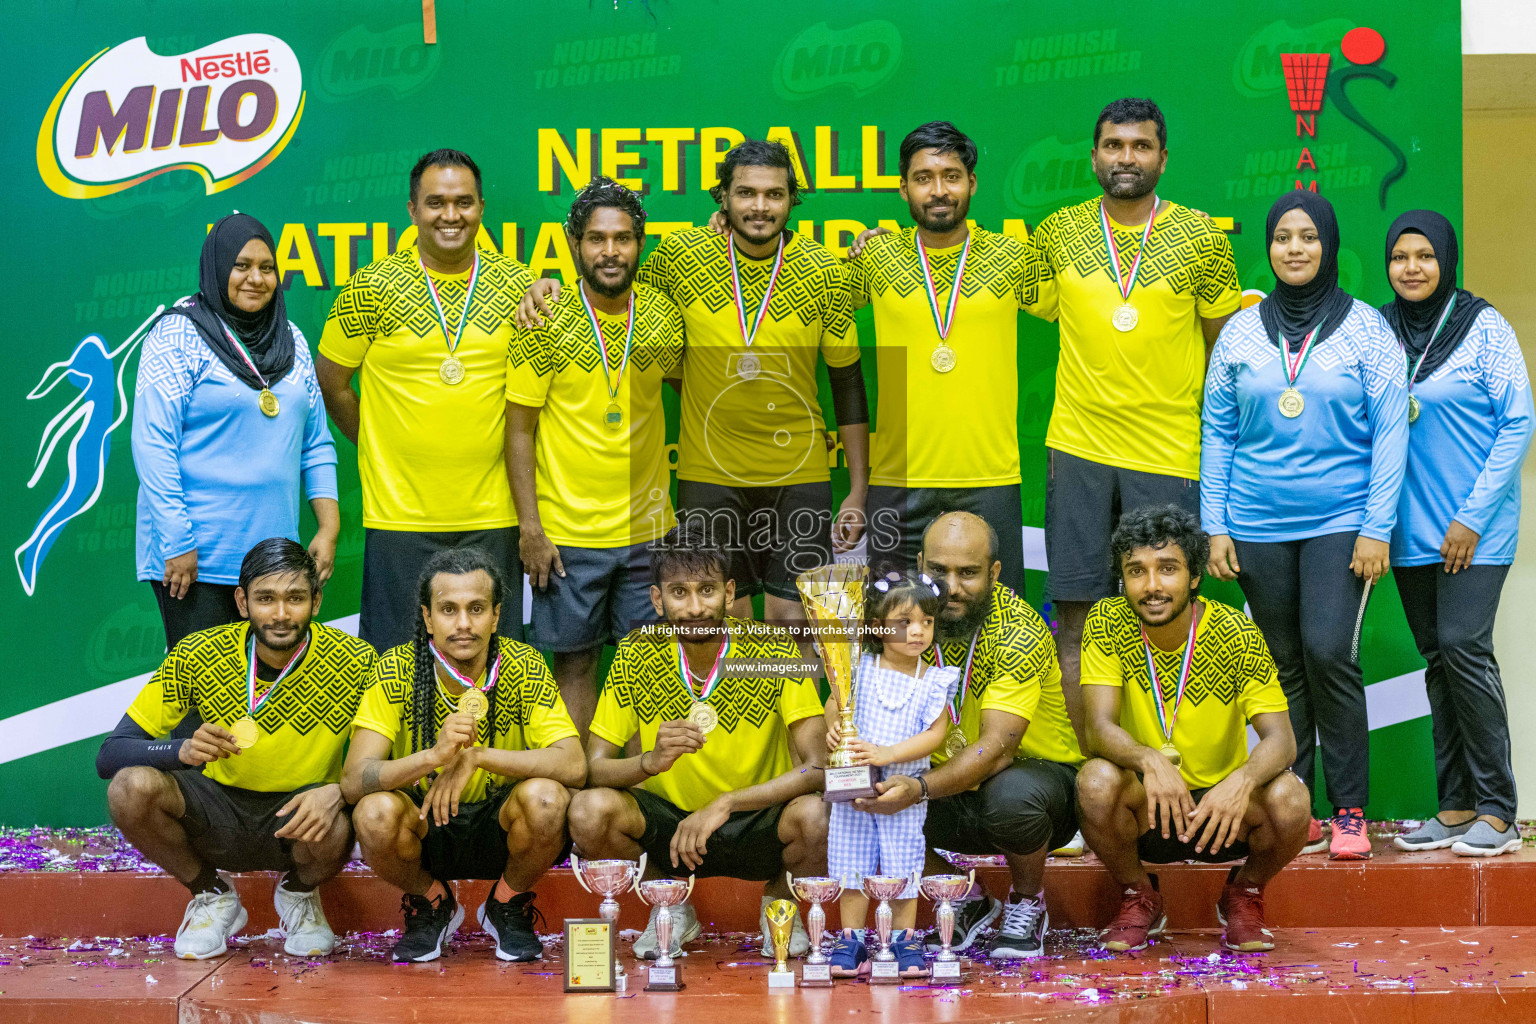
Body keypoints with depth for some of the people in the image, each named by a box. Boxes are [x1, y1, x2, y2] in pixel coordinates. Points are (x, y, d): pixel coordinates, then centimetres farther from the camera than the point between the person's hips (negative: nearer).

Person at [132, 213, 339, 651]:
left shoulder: (291, 341, 13)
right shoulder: (178, 336, -5)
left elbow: (316, 443, 17)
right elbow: (152, 444, -10)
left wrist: (329, 526, 7)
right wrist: (176, 543, -16)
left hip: (272, 550, 5)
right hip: (196, 556, -5)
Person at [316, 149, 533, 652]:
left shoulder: (518, 285, 4)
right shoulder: (374, 287, -2)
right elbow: (332, 384, 7)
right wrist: (381, 450, 7)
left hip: (492, 515, 2)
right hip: (400, 513, -2)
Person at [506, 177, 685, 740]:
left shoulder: (665, 315, 1)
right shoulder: (546, 323, -8)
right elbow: (519, 428, -5)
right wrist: (530, 526, -9)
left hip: (648, 526, 3)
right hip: (567, 532, -3)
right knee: (574, 663, 5)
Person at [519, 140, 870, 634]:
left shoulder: (825, 272, -5)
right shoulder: (682, 253, -5)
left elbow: (848, 381, 2)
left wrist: (859, 489, 1)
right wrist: (555, 286, -4)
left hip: (799, 478, 0)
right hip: (708, 476, 0)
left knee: (792, 620, 0)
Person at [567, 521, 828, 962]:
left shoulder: (774, 652, -15)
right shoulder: (637, 655, -10)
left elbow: (817, 768, -21)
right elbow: (594, 768, -11)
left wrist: (725, 803, -33)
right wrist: (652, 761, -33)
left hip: (757, 825, -1)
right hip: (668, 820, 1)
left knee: (814, 816, -33)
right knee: (590, 810, -28)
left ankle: (778, 901, 5)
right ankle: (671, 908, 4)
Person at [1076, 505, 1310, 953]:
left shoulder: (1237, 635, -13)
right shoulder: (1108, 623, -11)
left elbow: (1281, 739, -19)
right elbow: (1099, 727, -20)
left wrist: (1243, 780, -41)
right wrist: (1149, 760, -42)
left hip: (1222, 808, 0)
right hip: (1145, 810, 0)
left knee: (1289, 801, -30)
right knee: (1097, 781, -31)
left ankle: (1244, 894, 6)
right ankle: (1139, 898, 1)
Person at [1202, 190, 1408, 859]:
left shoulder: (1365, 327, 0)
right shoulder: (1241, 331, 7)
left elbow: (1390, 432, -2)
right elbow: (1217, 432, 9)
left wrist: (1377, 528, -8)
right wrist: (1214, 526, 3)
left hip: (1340, 521, -3)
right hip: (1258, 525, 3)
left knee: (1327, 652, -15)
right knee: (1283, 666, 6)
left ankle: (1349, 810, -4)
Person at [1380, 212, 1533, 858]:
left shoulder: (1483, 327, -5)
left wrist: (1472, 516, -11)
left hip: (1476, 529, -4)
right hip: (1412, 531, 4)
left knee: (1464, 648, -13)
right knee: (1438, 660, 6)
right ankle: (1456, 806, 11)